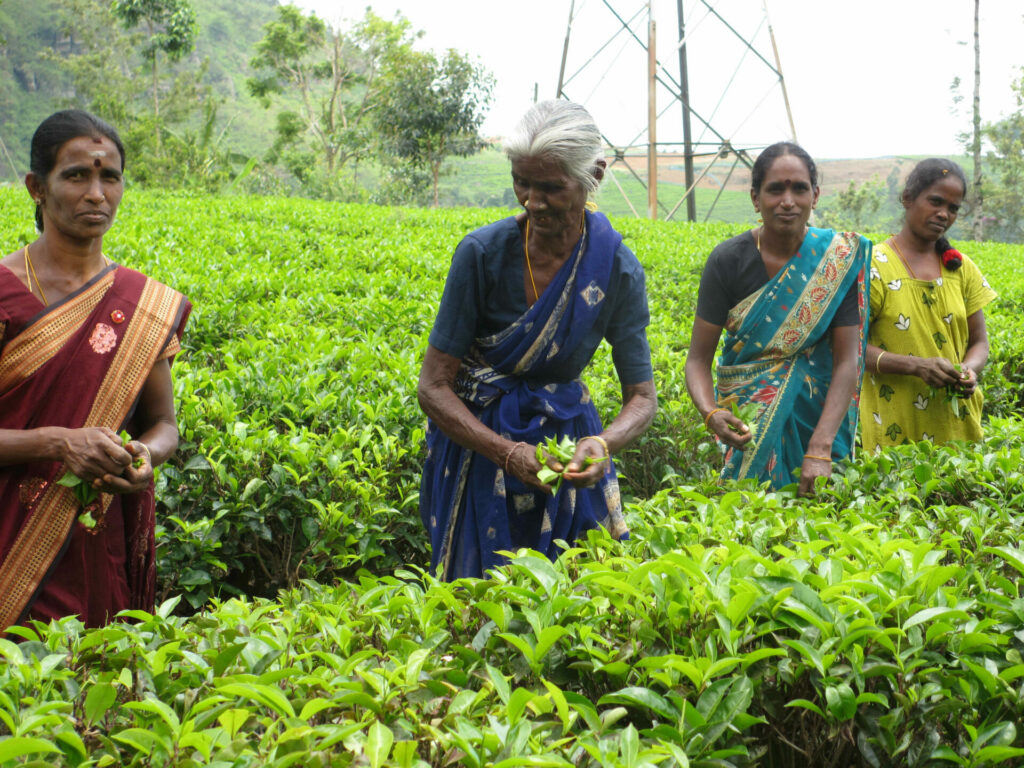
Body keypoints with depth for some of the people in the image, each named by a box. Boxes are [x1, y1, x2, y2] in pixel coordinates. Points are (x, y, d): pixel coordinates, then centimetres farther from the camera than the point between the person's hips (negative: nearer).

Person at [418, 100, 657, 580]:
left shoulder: (617, 270, -13)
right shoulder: (483, 253, -18)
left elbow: (642, 396, -8)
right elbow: (434, 387, -16)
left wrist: (603, 443, -30)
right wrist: (508, 453, -30)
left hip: (565, 438, 2)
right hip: (476, 442, -1)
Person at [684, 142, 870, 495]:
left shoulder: (839, 258, -9)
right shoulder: (728, 260, -9)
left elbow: (846, 362, -13)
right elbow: (698, 360, -8)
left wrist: (820, 448, -25)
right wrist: (710, 413, -30)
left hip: (818, 416, 0)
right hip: (749, 421, 0)